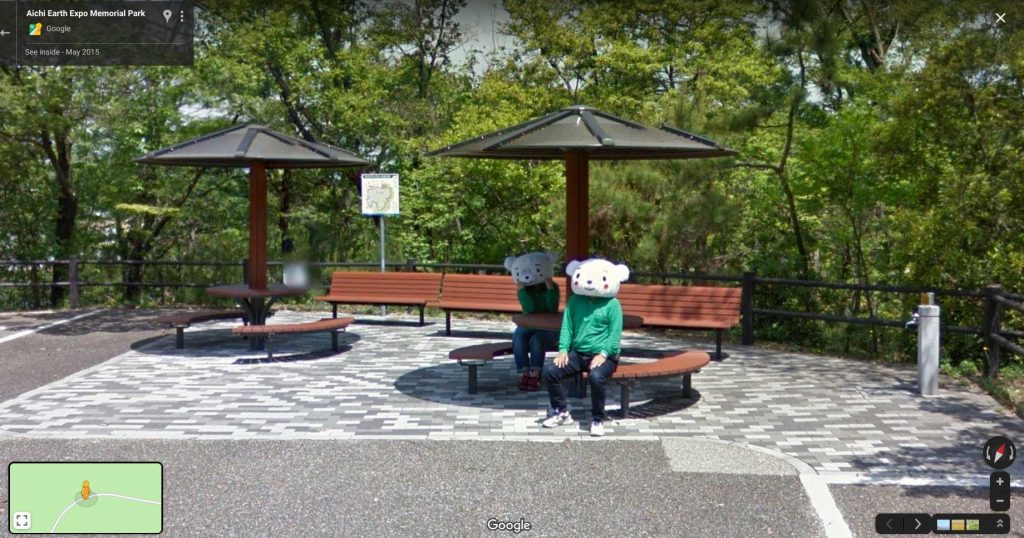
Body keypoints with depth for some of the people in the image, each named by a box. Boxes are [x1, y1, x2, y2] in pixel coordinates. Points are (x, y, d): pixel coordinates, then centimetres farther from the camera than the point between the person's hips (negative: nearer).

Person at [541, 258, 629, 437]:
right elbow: (567, 327, 7)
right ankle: (561, 412, 5)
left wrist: (603, 354, -21)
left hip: (603, 355, -5)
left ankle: (598, 419, -14)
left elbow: (615, 333, -9)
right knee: (550, 371, -15)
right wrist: (563, 350, -7)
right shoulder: (575, 300, 8)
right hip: (578, 353, 5)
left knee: (596, 377, -37)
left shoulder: (612, 304, -5)